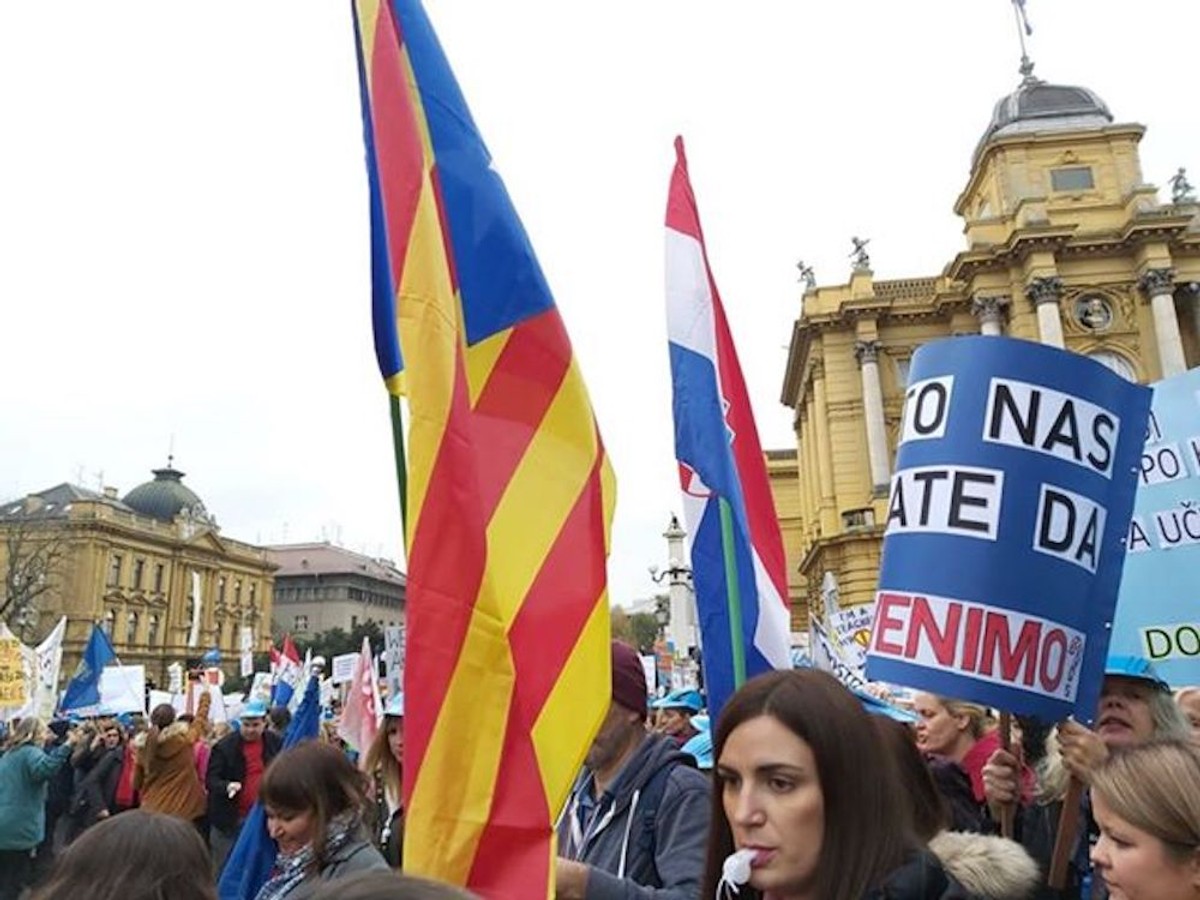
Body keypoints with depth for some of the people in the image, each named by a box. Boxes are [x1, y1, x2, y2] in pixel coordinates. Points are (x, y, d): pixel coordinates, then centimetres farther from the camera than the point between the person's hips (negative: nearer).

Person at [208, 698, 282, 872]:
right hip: (230, 819, -2)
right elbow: (210, 779, -8)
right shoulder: (224, 746, -8)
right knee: (222, 868, 5)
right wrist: (227, 786, -28)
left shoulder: (276, 742, 1)